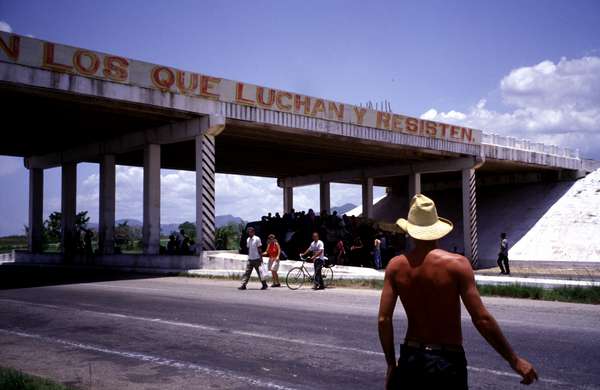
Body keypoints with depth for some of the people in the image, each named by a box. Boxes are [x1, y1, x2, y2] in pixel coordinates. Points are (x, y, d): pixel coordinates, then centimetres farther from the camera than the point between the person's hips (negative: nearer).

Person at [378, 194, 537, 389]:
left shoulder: (396, 266, -4)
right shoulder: (456, 264, -12)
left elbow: (384, 319, -4)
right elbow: (482, 319, -15)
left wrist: (391, 365, 7)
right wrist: (514, 360, -5)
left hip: (411, 359, 2)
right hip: (448, 362, -2)